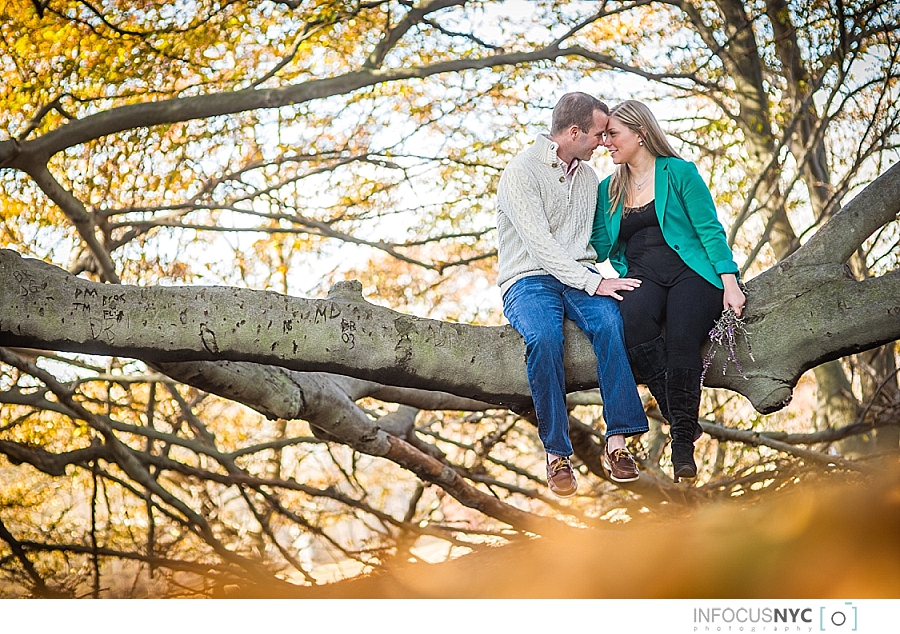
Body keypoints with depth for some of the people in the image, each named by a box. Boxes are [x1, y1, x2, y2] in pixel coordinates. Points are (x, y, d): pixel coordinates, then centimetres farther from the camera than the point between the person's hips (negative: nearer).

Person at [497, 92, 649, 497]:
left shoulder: (587, 176, 18)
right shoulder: (522, 171, -6)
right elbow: (539, 244, -16)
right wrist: (593, 282, -22)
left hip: (580, 278, 5)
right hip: (529, 279, -5)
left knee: (610, 322, -30)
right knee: (544, 336, -36)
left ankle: (617, 442, -32)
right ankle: (556, 453, -27)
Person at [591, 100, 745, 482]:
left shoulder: (679, 172, 7)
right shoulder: (608, 189, 21)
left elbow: (710, 229, 0)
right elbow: (598, 247, 16)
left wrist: (729, 282, -11)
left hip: (690, 269, -2)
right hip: (641, 275, 3)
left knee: (681, 339, -34)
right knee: (635, 315, -35)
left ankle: (682, 441, -23)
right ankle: (684, 422, -28)